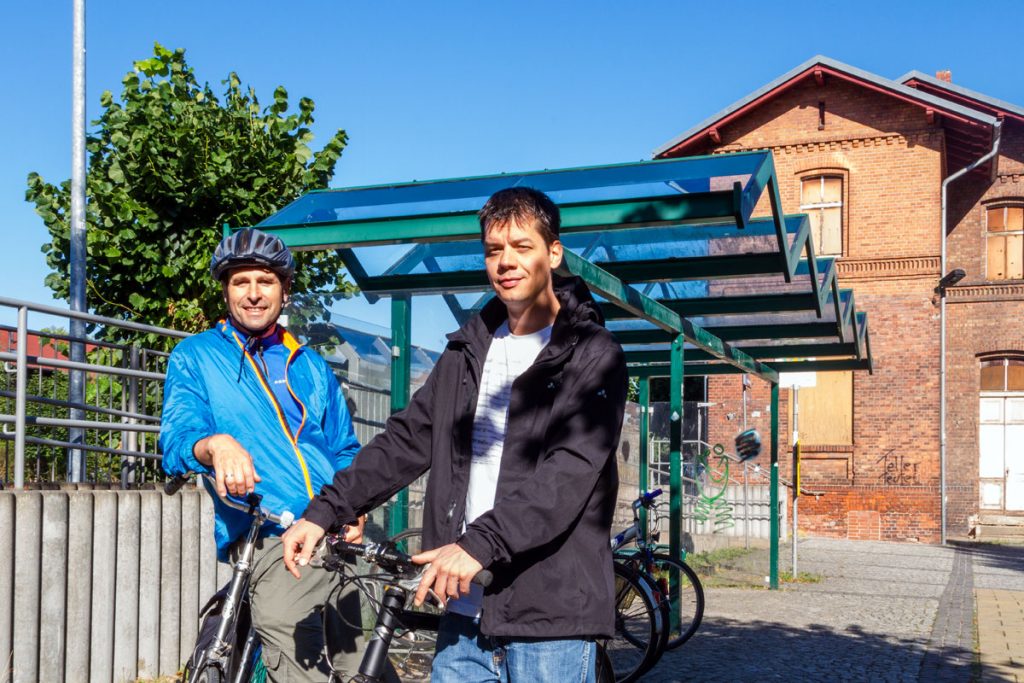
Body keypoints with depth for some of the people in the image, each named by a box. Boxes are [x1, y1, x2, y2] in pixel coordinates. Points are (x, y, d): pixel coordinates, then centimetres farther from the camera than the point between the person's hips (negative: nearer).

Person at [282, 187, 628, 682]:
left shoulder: (593, 355, -6)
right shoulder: (468, 350, 14)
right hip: (466, 608, 6)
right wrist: (324, 511, 4)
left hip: (551, 615, -5)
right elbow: (406, 440, 13)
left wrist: (480, 544, -27)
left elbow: (573, 471, -18)